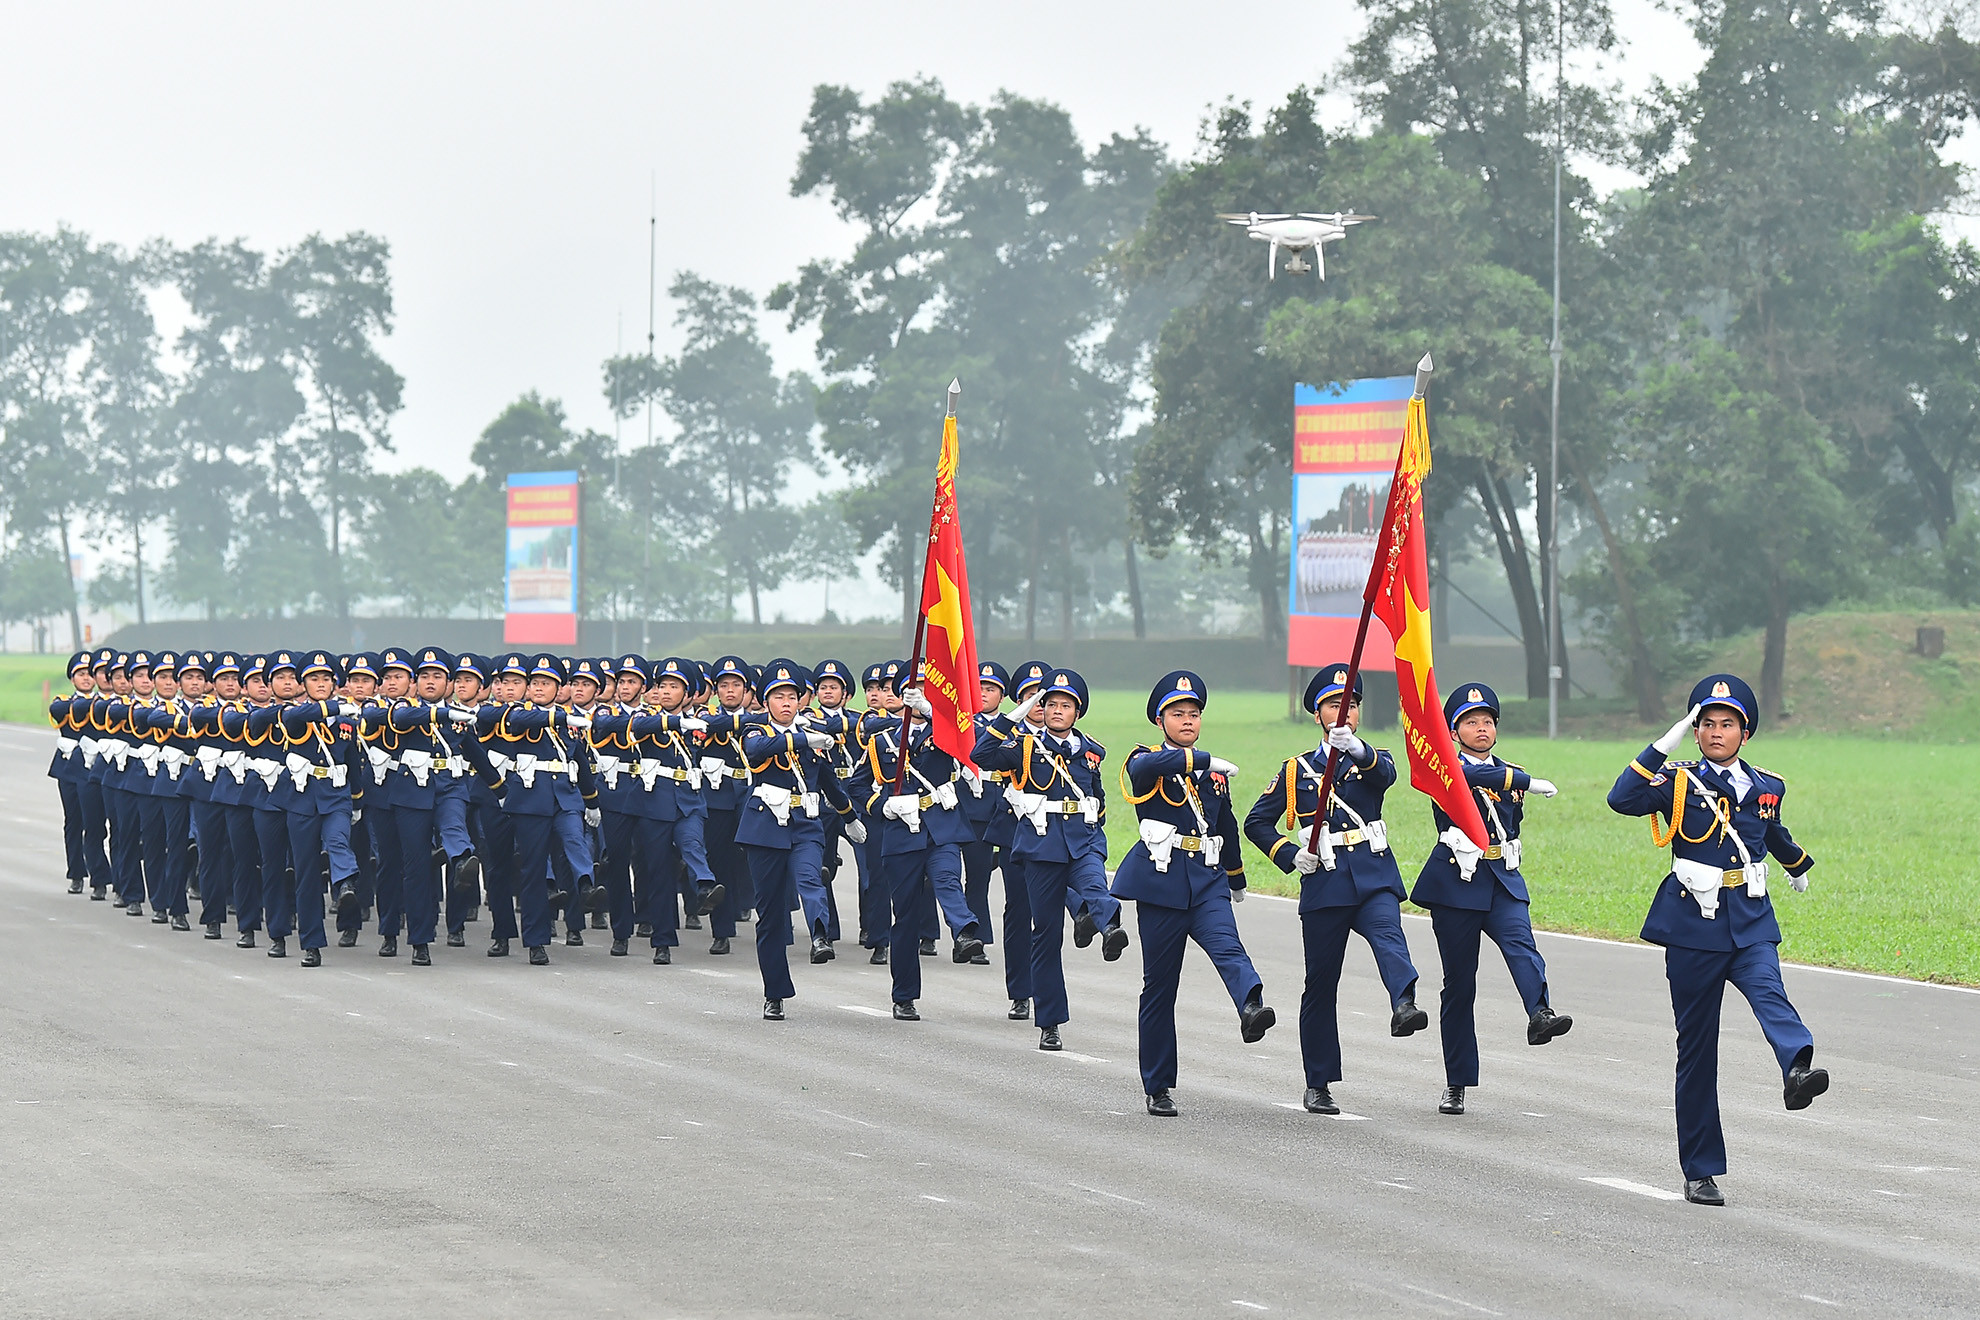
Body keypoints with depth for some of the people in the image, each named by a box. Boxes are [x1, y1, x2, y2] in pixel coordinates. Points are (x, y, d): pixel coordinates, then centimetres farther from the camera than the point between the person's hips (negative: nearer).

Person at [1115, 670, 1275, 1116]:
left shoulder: (1215, 773, 16)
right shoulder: (1146, 765, 0)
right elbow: (1146, 765, -27)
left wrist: (1237, 879, 40)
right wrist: (1202, 760, -34)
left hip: (1208, 882, 3)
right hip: (1161, 881, -3)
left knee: (1227, 946, -26)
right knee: (1159, 983, 2)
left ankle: (1252, 1008, -56)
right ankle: (1157, 1088, 11)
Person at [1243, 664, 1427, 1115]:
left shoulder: (1374, 759, 11)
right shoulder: (1297, 769, 11)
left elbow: (1386, 774, -15)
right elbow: (1257, 822, 14)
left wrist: (1357, 750, -36)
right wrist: (1290, 855, -4)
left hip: (1374, 879, -1)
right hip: (1324, 885, 1)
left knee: (1388, 936, -31)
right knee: (1321, 983, 4)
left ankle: (1404, 1006, -57)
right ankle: (1319, 1085, 12)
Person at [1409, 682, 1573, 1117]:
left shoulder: (1510, 775, 15)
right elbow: (1474, 776, -24)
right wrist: (1528, 783, -21)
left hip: (1504, 882, 3)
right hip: (1456, 883, -3)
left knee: (1520, 942, -27)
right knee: (1459, 983, 1)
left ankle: (1540, 1015, -52)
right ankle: (1456, 1084, 10)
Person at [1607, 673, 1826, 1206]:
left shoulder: (1765, 788, 10)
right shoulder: (1679, 783, -1)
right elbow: (1622, 800, -21)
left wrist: (1798, 865, 52)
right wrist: (1664, 746, -23)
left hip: (1751, 925, 2)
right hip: (1693, 927, -2)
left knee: (1769, 993, -30)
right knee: (1697, 1047, 2)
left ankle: (1798, 1068, -60)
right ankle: (1701, 1171, 10)